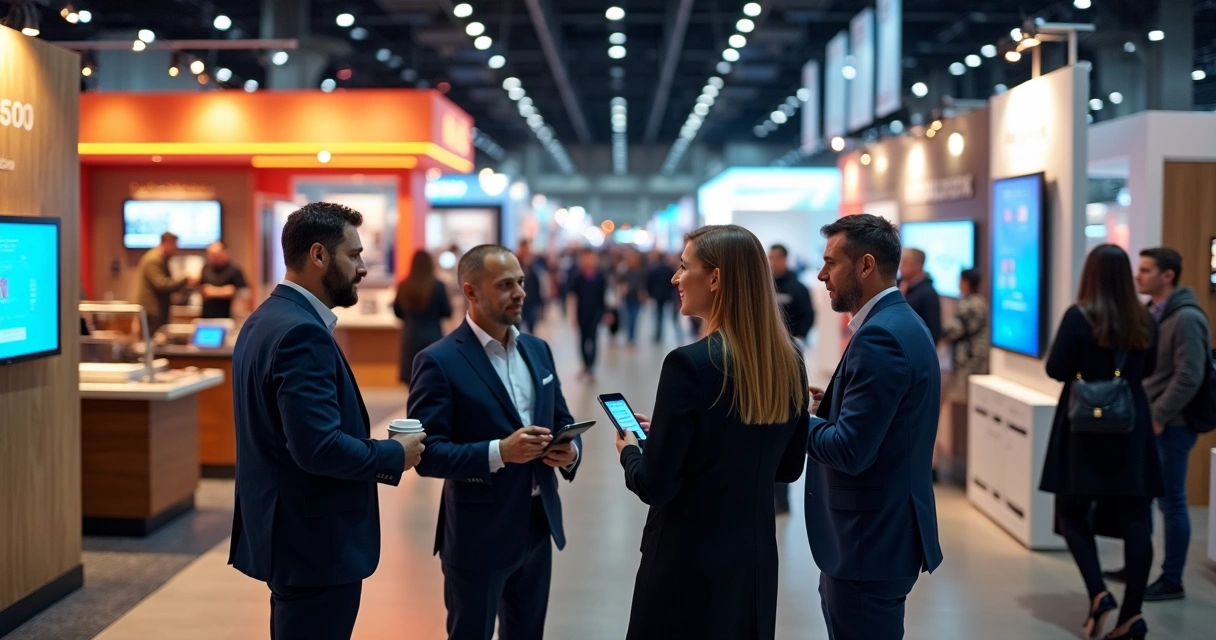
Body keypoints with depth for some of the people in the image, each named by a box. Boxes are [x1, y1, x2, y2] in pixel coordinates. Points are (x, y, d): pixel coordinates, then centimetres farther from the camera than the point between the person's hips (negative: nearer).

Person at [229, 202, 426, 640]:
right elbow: (318, 446, -28)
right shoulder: (301, 332, -21)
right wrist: (394, 455, -13)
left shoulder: (265, 319, 10)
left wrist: (375, 453, 8)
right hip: (316, 543, -10)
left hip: (290, 533, 10)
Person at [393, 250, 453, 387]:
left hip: (410, 338, 3)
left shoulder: (404, 286, -1)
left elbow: (398, 312, 10)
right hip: (432, 338, -3)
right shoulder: (437, 286, -10)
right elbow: (447, 312, -2)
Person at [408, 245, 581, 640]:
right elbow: (427, 453, -18)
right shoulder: (440, 362, -13)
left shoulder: (537, 350, 8)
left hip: (538, 526, 6)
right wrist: (499, 452, -30)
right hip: (478, 534, -6)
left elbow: (562, 421, 15)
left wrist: (569, 451, -8)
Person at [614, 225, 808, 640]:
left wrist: (629, 451, 4)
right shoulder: (789, 361, -1)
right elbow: (788, 467, 10)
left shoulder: (691, 363, -21)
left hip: (690, 561, -6)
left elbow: (655, 486, -18)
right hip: (756, 556, 6)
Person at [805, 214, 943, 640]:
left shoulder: (879, 337, -21)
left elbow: (850, 450, -25)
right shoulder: (900, 322, 11)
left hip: (870, 541, -10)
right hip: (884, 532, 10)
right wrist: (827, 404, 4)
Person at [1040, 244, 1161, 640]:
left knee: (1072, 512, 9)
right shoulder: (1143, 320, 2)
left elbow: (1055, 370, -11)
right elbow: (1148, 369, 15)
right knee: (1135, 520, 5)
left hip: (1085, 427, -4)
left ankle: (1098, 594, -5)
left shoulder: (1079, 317, -12)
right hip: (1132, 427, 4)